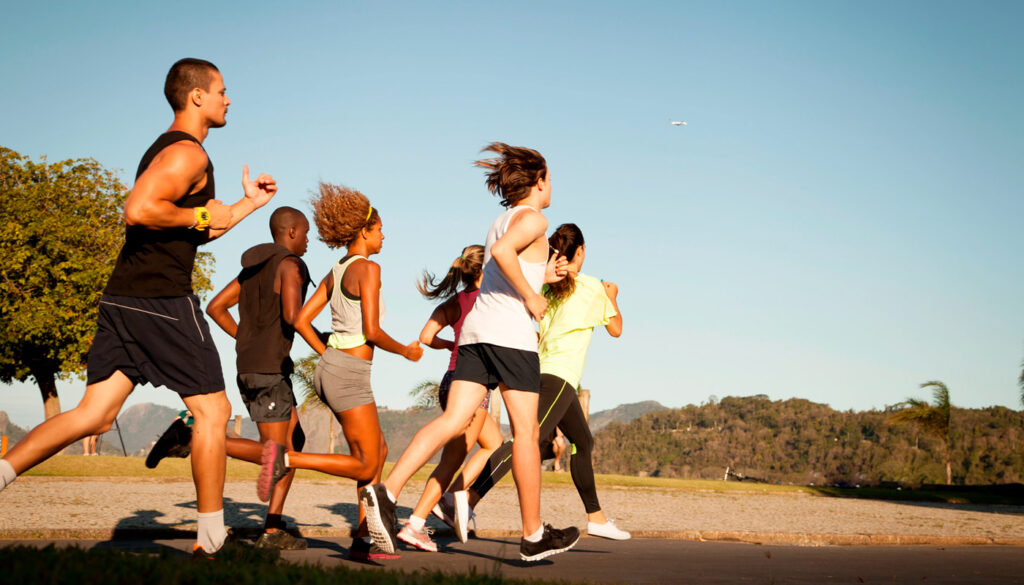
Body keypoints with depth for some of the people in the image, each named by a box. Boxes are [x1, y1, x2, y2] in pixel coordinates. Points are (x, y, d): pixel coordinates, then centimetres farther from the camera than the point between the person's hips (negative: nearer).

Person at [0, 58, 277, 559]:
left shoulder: (165, 150, 23)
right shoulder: (187, 153, -10)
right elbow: (138, 210, -26)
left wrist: (249, 203, 29)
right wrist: (202, 215, -13)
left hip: (123, 298, 9)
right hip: (163, 299, -9)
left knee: (94, 414, 5)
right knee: (212, 410, 1)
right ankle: (210, 541, 7)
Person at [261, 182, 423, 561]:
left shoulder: (336, 272, 14)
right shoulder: (367, 268, -10)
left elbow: (301, 321, 13)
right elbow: (372, 331, -16)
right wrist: (405, 351, -1)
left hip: (330, 368, 9)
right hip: (350, 374, -9)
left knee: (379, 451, 14)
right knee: (366, 466, -3)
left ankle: (364, 539, 12)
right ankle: (285, 458, -14)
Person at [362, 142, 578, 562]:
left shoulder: (500, 221, 25)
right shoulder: (532, 218, -2)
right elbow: (503, 252, -23)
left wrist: (541, 276, 33)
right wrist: (532, 297, -14)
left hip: (476, 330, 8)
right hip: (511, 334, -7)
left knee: (452, 421, -3)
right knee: (526, 432, 1)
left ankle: (386, 492, -20)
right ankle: (533, 536, 8)